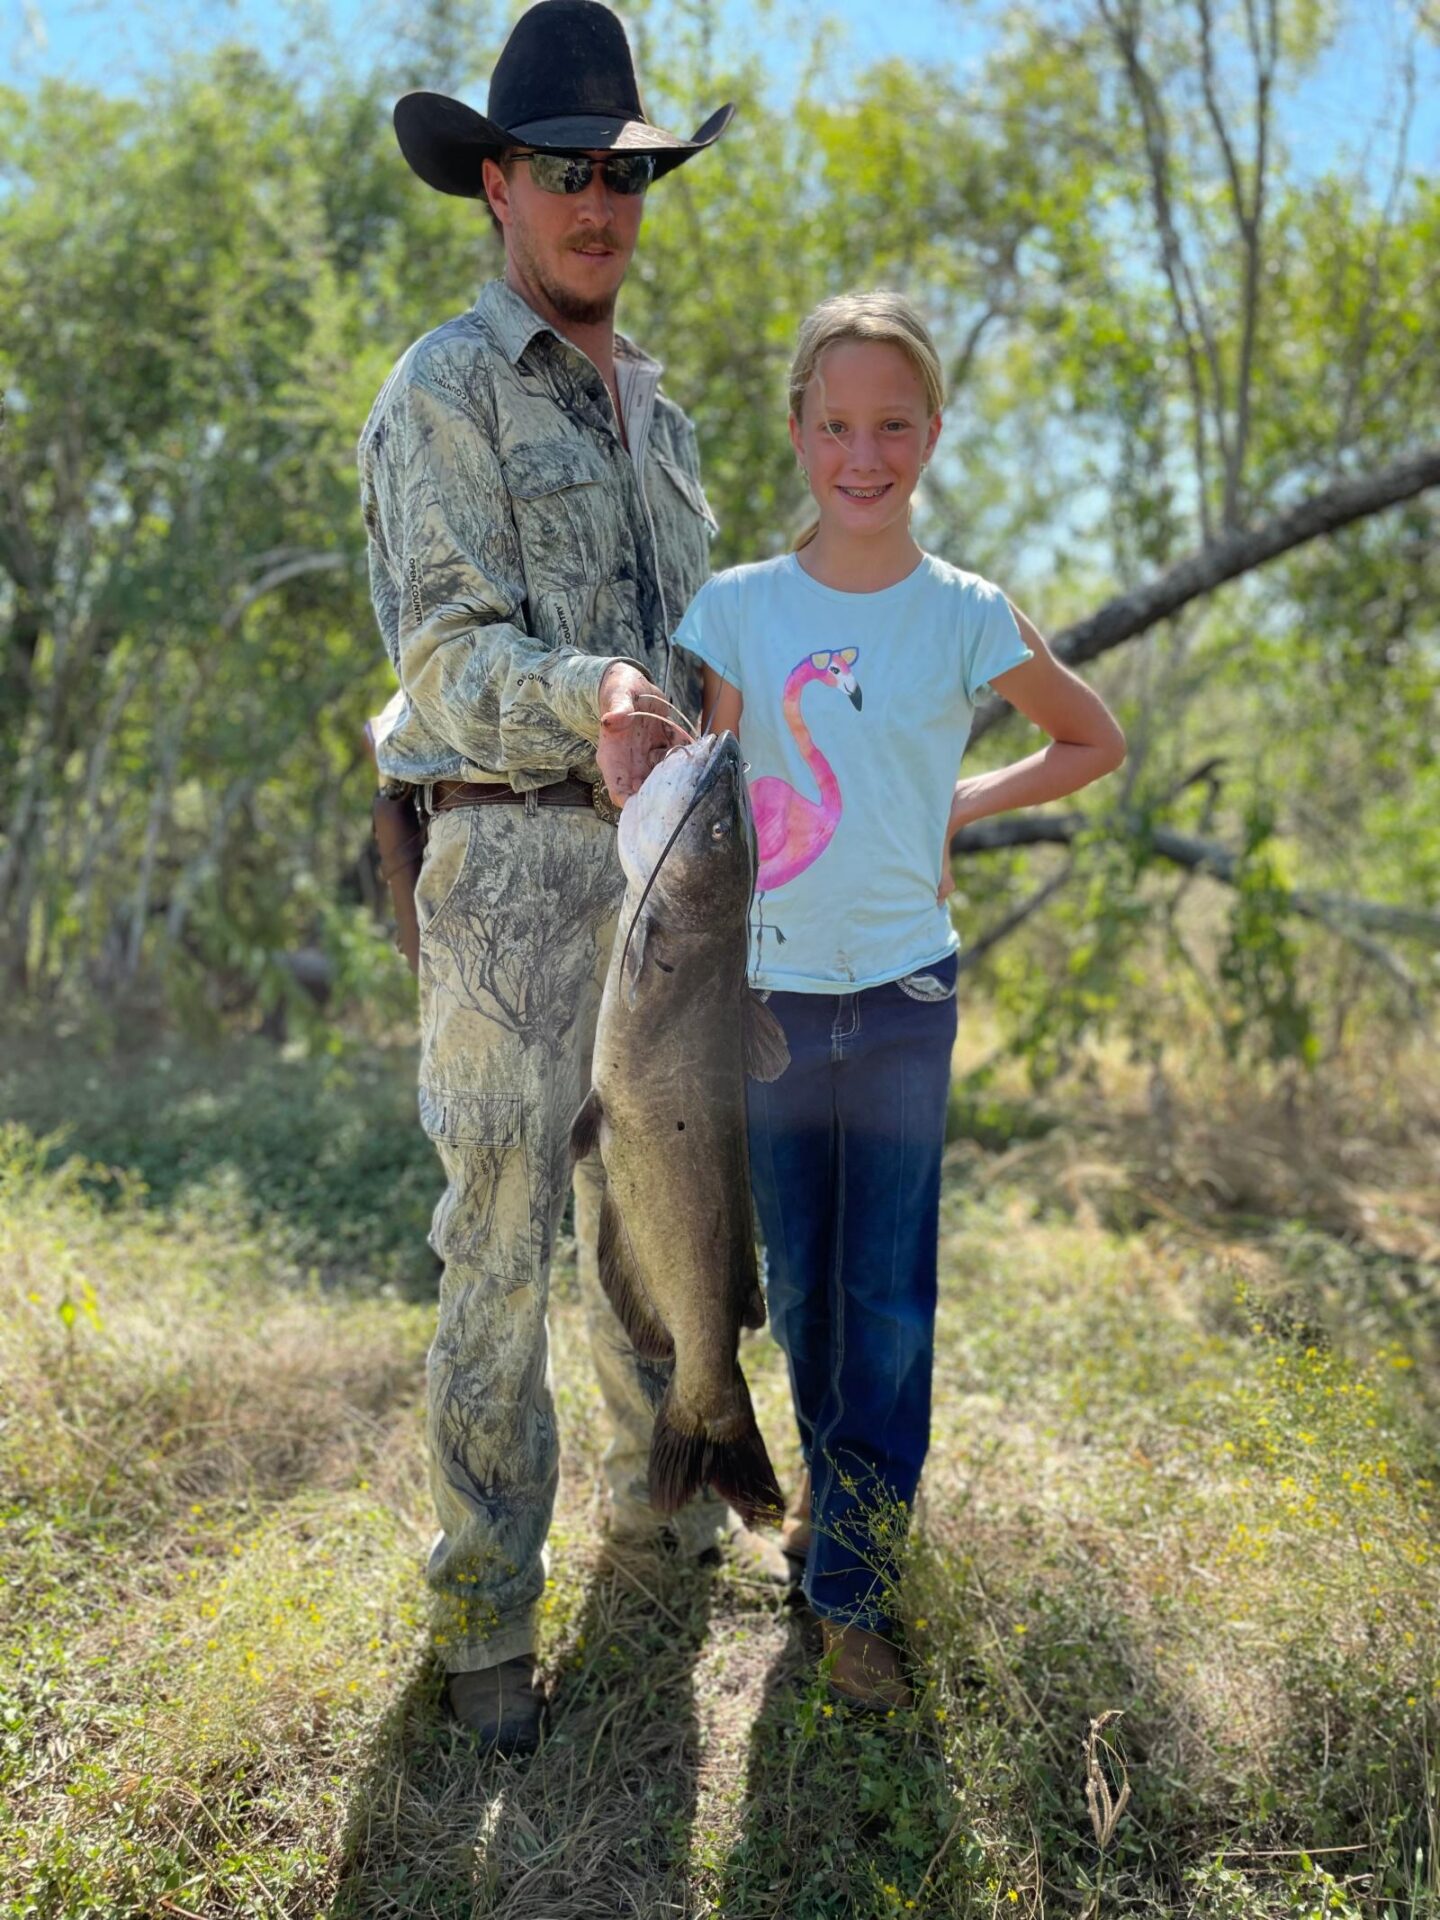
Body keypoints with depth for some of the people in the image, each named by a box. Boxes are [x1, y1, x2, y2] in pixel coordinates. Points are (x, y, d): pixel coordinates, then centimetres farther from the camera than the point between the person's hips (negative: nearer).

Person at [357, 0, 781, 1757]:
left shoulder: (651, 407, 19)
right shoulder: (442, 393, -4)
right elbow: (449, 652, -15)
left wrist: (641, 743, -3)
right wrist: (590, 695, -35)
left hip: (653, 851, 7)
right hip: (512, 854, -7)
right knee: (503, 1234, -3)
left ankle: (656, 1494, 34)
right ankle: (485, 1607, 9)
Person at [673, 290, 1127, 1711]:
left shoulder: (967, 616, -1)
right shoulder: (736, 608, -1)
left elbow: (1096, 743, 13)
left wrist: (961, 806, 2)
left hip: (905, 991, -1)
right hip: (772, 992, 1)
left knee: (889, 1293, 0)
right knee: (799, 1283, 13)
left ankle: (855, 1581, 12)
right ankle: (829, 1474, 38)